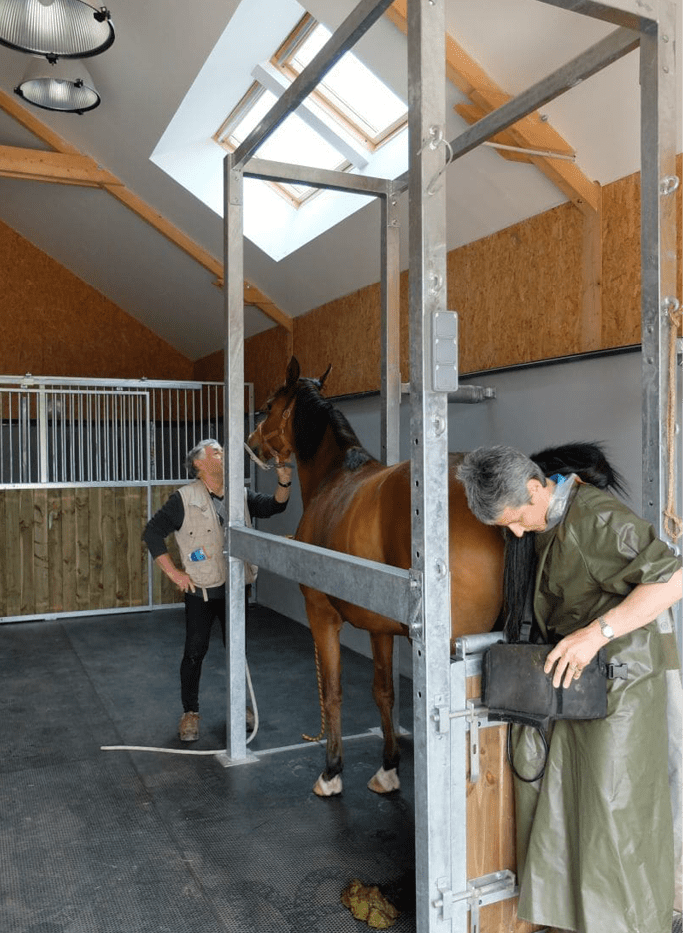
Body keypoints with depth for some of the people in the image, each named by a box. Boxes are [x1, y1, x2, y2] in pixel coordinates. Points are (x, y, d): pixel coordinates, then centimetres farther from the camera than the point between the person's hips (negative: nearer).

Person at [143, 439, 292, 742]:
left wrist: (284, 482, -15)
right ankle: (190, 712, 21)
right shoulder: (185, 499, -10)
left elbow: (273, 506, 6)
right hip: (201, 590, -4)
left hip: (235, 588, 4)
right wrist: (173, 572, -11)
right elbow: (152, 532, -8)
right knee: (195, 651, 4)